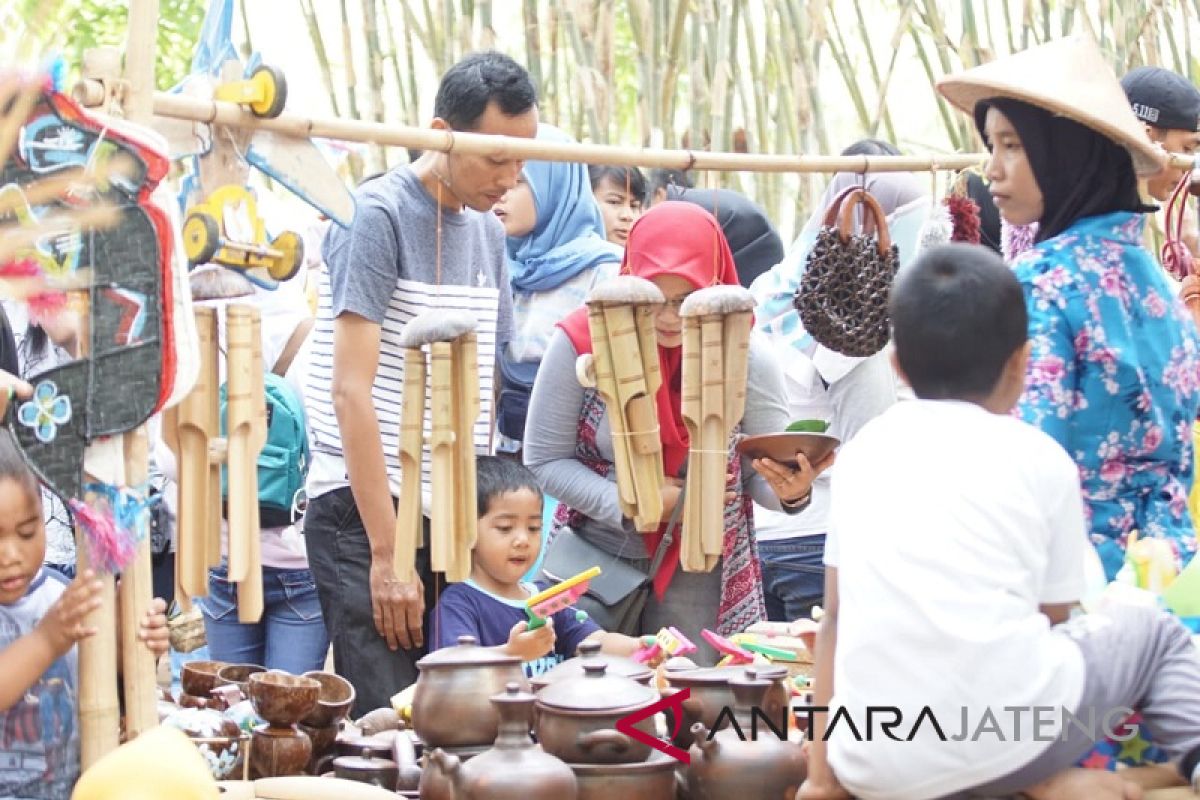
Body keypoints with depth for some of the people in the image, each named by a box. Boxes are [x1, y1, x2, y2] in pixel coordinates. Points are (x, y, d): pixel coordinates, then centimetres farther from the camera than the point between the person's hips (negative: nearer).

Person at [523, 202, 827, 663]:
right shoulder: (582, 342, -13)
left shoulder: (746, 356, -11)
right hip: (596, 556, 0)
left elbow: (763, 472, -4)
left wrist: (790, 490, -28)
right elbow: (544, 460, -7)